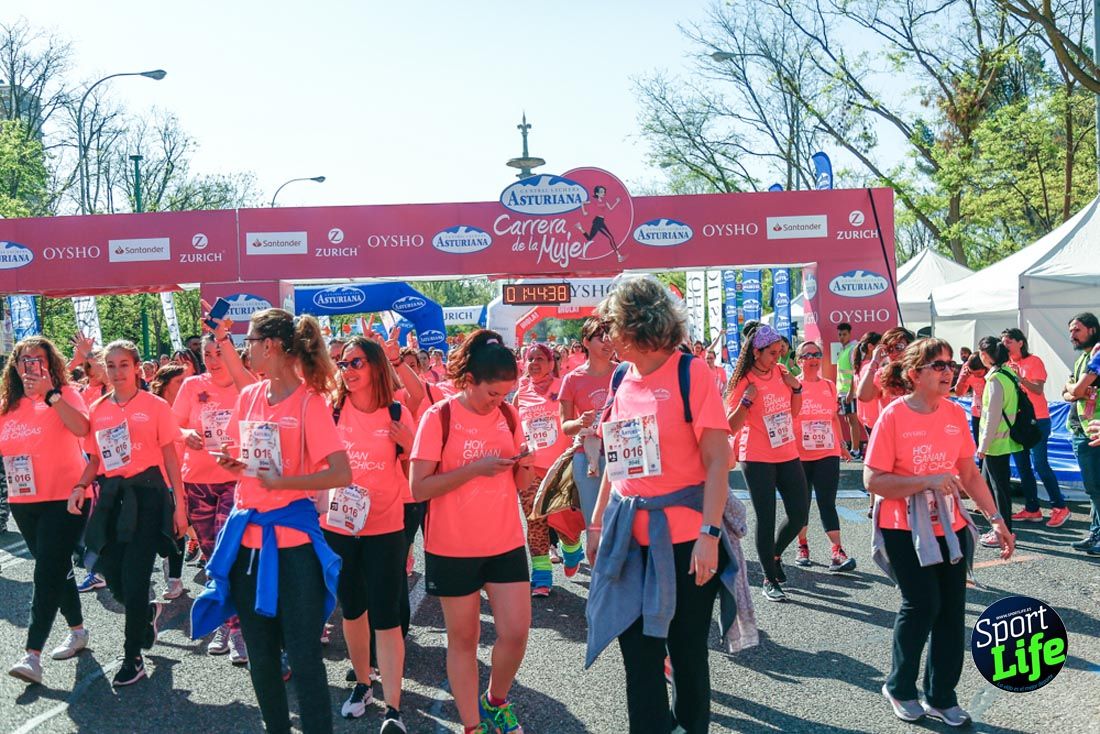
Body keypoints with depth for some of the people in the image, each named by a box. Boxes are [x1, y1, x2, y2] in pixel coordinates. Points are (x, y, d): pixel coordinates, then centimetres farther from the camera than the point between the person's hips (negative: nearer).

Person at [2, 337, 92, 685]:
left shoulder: (65, 393, -8)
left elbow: (81, 428, -28)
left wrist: (50, 394, -31)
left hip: (64, 498, -6)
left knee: (48, 572, -10)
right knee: (56, 567, 17)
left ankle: (32, 654, -11)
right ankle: (77, 630, 33)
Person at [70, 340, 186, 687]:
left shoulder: (154, 406, -3)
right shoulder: (97, 410, 9)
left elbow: (170, 457, -2)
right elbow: (96, 459, 15)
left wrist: (179, 505, -5)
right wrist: (80, 486, -4)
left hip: (147, 493, -4)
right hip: (111, 495, 5)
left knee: (134, 578, -5)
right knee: (113, 576, 7)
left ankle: (133, 657, 10)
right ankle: (149, 612, 40)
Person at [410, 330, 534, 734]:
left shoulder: (508, 415, 3)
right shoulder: (439, 417, -11)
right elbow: (419, 488, -16)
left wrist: (524, 465, -12)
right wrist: (475, 468, -24)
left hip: (506, 543, 4)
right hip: (453, 548, -4)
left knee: (516, 632, 2)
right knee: (463, 638, 8)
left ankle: (495, 701, 30)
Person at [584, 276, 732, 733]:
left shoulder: (690, 372, -8)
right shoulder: (622, 379, 9)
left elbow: (717, 460, -12)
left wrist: (709, 533, -19)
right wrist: (597, 524, 14)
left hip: (683, 537, -5)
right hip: (629, 538, 5)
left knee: (687, 650, 9)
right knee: (637, 649, 9)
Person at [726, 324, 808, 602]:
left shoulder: (780, 373, 6)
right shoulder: (744, 382, -10)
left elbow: (793, 411, 18)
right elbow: (732, 427, -12)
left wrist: (796, 388, 1)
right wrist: (747, 400, -25)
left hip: (788, 454, 6)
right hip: (757, 459, -6)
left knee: (799, 515, 5)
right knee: (766, 518, -1)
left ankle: (774, 554, 32)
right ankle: (770, 580, 12)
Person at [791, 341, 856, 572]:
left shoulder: (829, 386, 9)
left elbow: (835, 417, 18)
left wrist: (842, 445, 20)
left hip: (828, 453, 2)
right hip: (800, 455, -2)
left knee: (827, 503, -4)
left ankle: (837, 552, -9)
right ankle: (802, 547, 24)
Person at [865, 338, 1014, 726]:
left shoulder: (955, 414, 2)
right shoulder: (893, 417, -13)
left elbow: (969, 473, 10)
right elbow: (873, 481, -16)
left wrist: (996, 517, 5)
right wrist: (926, 481, -25)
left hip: (951, 528, 5)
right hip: (904, 530, -5)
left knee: (952, 610, 6)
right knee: (923, 604, -9)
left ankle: (941, 697, 23)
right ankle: (899, 687, 15)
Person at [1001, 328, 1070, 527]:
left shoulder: (1034, 361, -7)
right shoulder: (1007, 364, 9)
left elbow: (1038, 390, -16)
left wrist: (1020, 377, -29)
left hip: (1037, 420, -6)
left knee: (1040, 464, -9)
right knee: (1022, 466, 6)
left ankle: (1060, 507, 0)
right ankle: (1032, 509, 12)